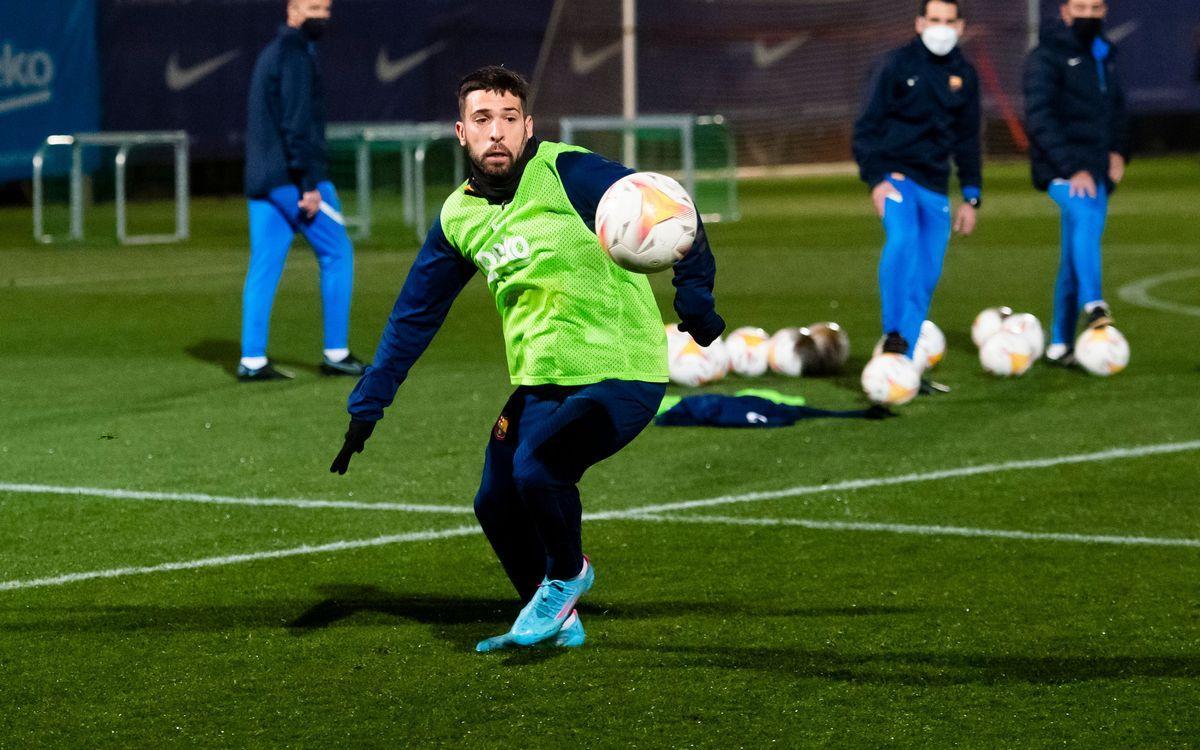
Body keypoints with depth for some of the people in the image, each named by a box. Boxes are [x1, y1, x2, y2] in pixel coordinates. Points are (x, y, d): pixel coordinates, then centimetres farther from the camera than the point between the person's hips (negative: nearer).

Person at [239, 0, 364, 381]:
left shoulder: (269, 54, 19)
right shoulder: (296, 56, -11)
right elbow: (297, 125, -19)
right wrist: (310, 184, -21)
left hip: (261, 179, 9)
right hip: (293, 177, -9)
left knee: (264, 267, 6)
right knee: (337, 253, 1)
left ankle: (252, 360, 2)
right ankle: (335, 353, 3)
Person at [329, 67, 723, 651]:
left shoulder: (567, 174, -14)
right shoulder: (459, 217, 6)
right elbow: (414, 316, 16)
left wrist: (694, 301, -24)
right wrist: (366, 407, 14)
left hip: (620, 373, -7)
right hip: (540, 383, 7)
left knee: (536, 468, -25)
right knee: (496, 505, 6)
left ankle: (565, 576, 5)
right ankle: (556, 622, 30)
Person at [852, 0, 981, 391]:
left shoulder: (964, 75, 11)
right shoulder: (897, 65, -3)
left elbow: (968, 139, 20)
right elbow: (866, 126, -4)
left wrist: (971, 196, 16)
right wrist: (876, 178, -14)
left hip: (935, 187, 5)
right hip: (896, 176, -5)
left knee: (926, 277, 1)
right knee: (902, 239, -31)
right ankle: (893, 333, -26)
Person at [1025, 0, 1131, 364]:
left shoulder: (1103, 56, 18)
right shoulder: (1046, 57, -6)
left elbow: (1117, 109, 27)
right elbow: (1040, 118, -13)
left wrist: (1118, 151, 8)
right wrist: (1072, 168, -21)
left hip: (1095, 171, 7)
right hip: (1061, 170, -7)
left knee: (1075, 257, 6)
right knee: (1086, 215, -34)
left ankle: (1060, 344, 10)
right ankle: (1093, 302, -44)